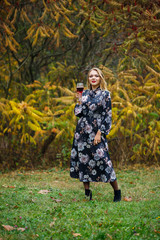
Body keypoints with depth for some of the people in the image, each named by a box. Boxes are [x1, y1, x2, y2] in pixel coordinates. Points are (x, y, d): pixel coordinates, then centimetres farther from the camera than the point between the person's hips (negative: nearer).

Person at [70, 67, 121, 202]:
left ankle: (117, 192, 2)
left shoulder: (105, 94, -1)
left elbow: (107, 116, -5)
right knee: (83, 160, 3)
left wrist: (100, 133, -12)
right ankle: (87, 191, 14)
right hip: (82, 132, 5)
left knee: (103, 160, -11)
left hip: (96, 133, -5)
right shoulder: (85, 93, 12)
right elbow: (78, 113, 14)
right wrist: (79, 101, -1)